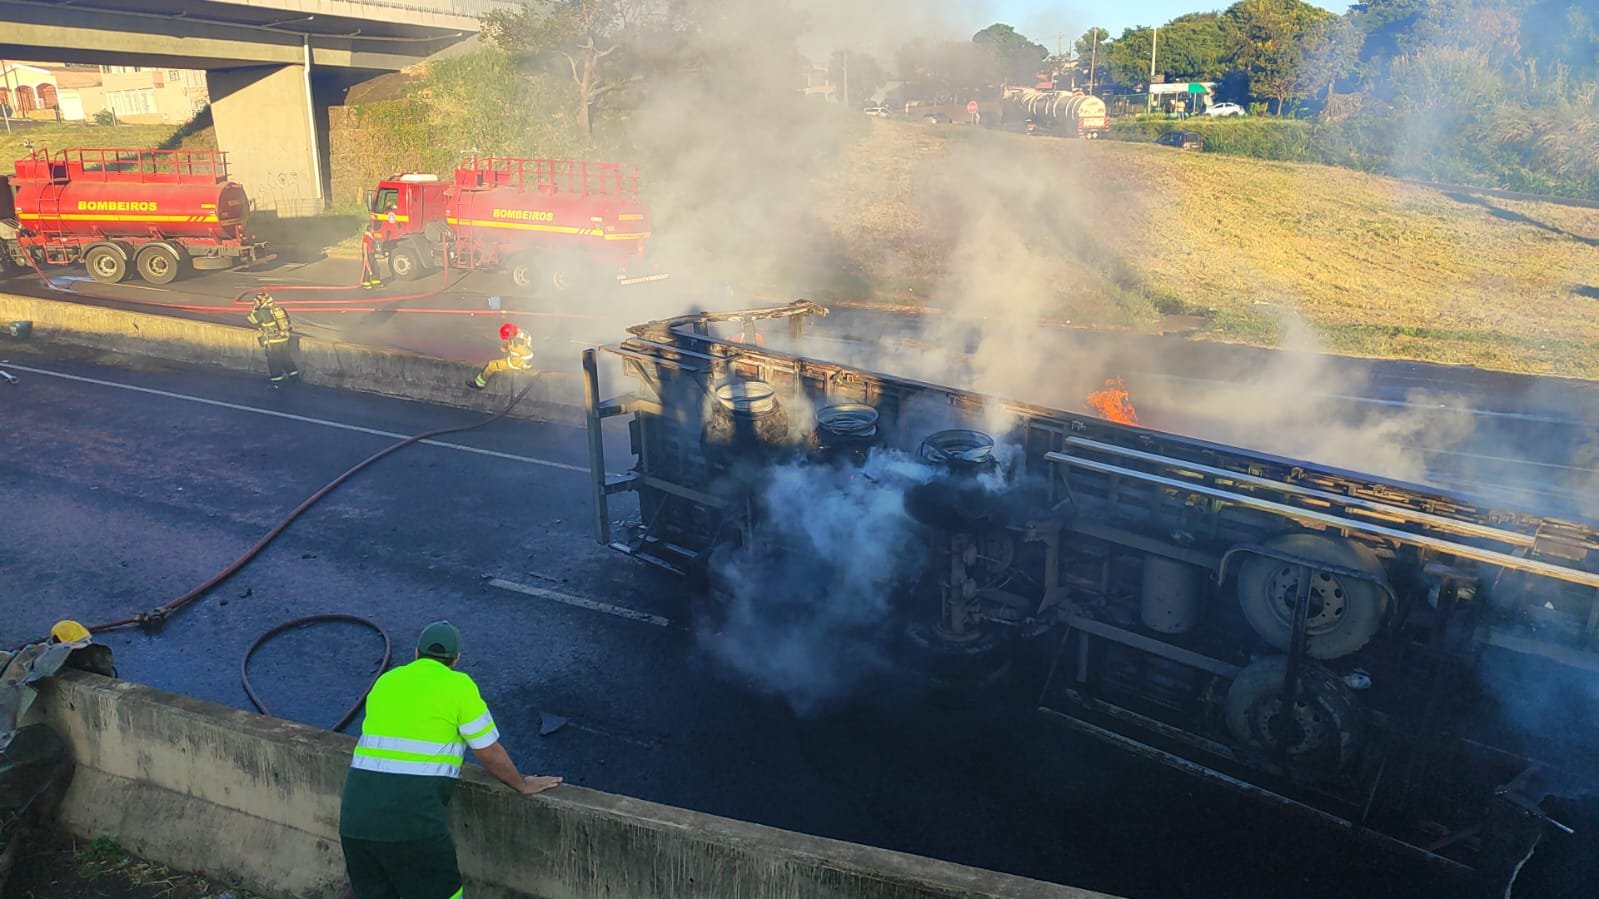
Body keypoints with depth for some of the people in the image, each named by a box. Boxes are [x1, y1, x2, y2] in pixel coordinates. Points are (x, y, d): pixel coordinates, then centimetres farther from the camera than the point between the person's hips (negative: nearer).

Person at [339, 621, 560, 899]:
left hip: (355, 812, 6)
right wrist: (524, 785, 21)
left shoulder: (385, 681, 18)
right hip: (412, 817, -5)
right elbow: (491, 753, 5)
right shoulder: (458, 684, 1)